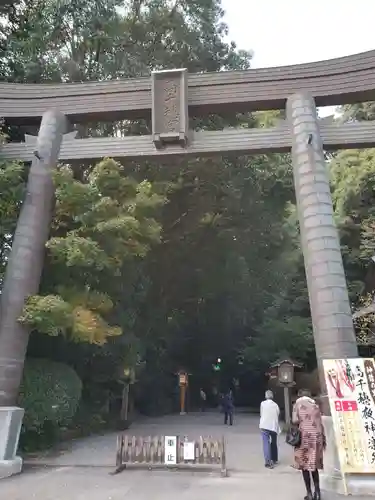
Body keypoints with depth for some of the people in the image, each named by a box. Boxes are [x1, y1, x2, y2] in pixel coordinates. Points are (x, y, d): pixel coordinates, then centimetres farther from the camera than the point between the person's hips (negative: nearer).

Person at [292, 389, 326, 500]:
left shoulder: (298, 404, 0)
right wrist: (323, 439, 15)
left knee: (305, 465, 5)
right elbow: (320, 424, 8)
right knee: (314, 464, 16)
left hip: (304, 436, -4)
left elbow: (295, 420, -9)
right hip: (317, 436, 4)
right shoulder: (315, 405, 11)